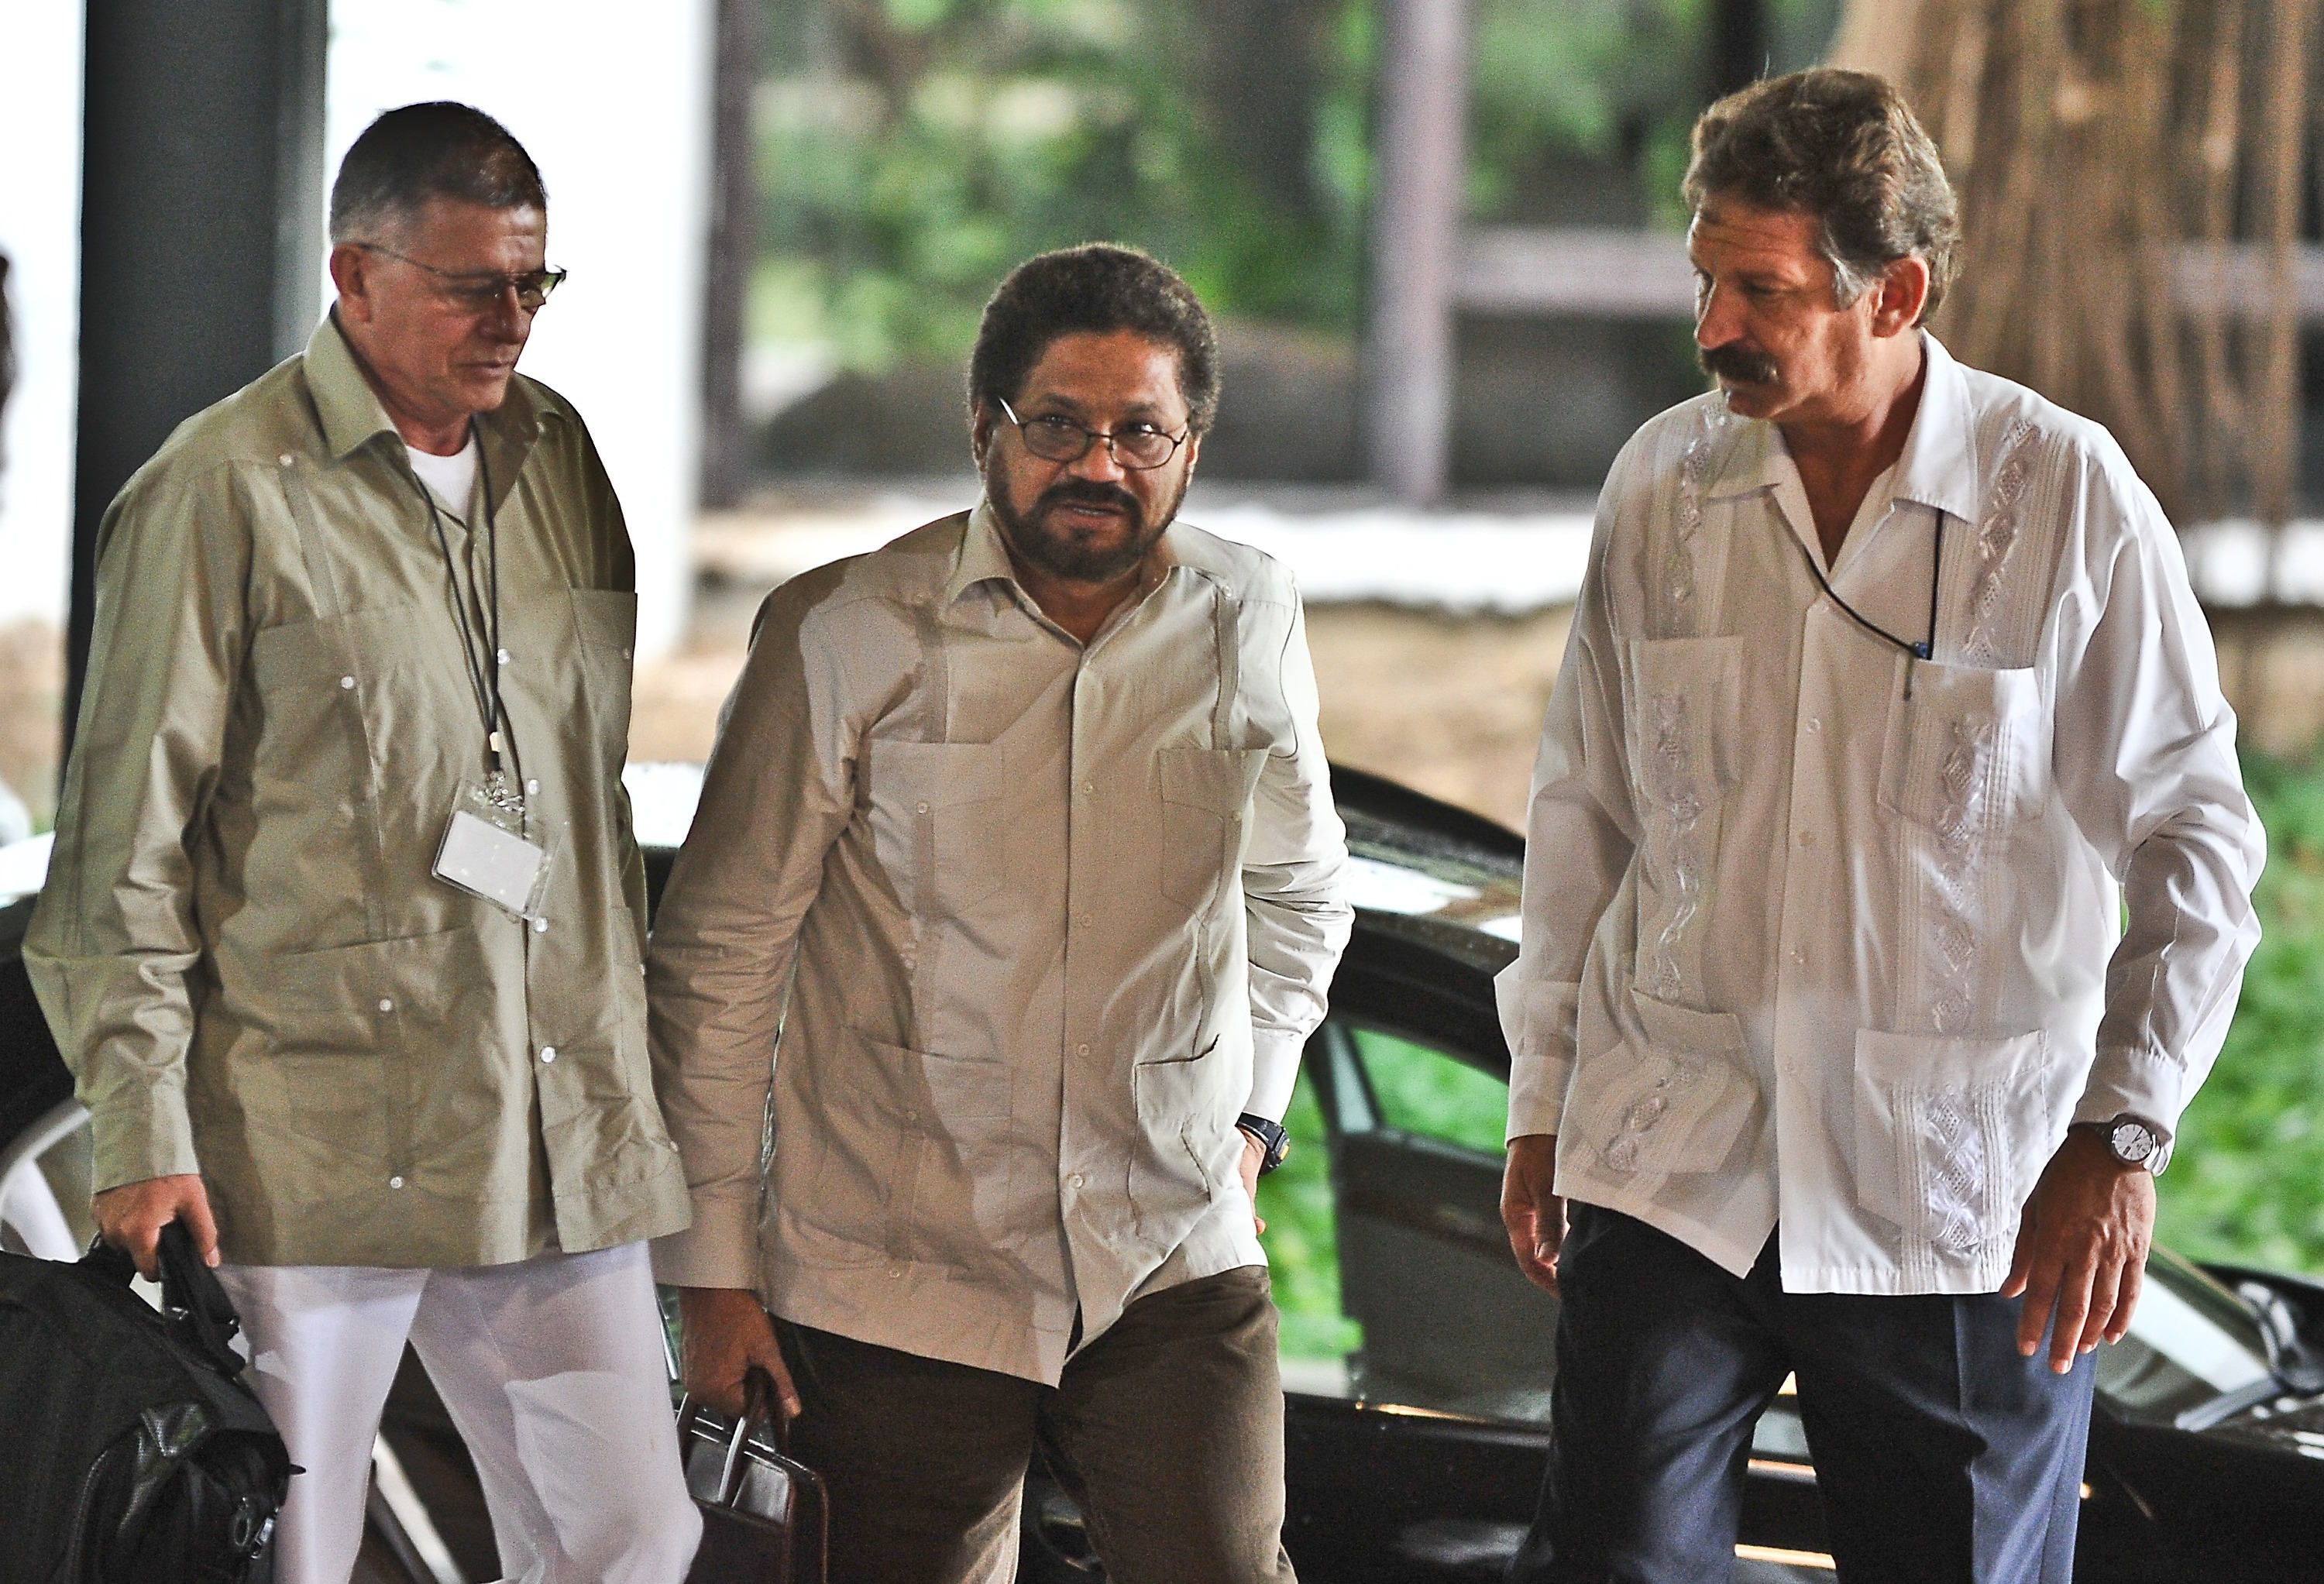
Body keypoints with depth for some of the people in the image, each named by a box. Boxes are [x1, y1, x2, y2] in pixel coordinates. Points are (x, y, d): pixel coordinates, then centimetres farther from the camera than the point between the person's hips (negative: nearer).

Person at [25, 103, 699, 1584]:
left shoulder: (557, 451, 13)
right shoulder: (223, 491, -6)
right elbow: (127, 841, -6)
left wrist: (639, 1058, 21)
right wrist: (143, 1135, -12)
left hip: (562, 1130, 6)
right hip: (313, 1151, -6)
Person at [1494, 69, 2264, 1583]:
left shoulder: (2070, 501, -6)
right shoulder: (1661, 481, 4)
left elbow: (2195, 836, -1)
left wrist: (2123, 1135, -7)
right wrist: (1545, 1099, 14)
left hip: (1967, 1206, -2)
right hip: (1673, 1171, 2)